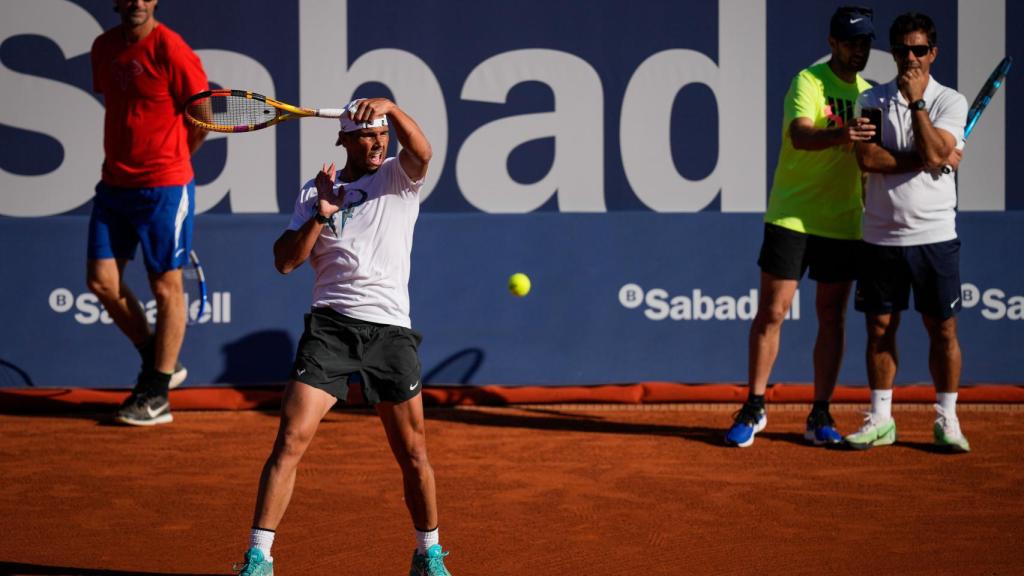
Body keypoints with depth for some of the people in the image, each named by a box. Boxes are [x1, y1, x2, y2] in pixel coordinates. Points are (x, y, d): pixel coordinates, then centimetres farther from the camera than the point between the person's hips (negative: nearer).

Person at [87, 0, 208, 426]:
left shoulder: (170, 50, -13)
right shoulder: (103, 48, 7)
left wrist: (165, 161, 6)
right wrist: (126, 159, 12)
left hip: (164, 187, -7)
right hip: (114, 183, 7)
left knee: (166, 286, 1)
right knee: (101, 279, 3)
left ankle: (157, 396, 9)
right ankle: (159, 361, 23)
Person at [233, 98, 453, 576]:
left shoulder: (399, 178, 8)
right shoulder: (316, 191, 11)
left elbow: (422, 151, -15)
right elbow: (285, 261, 4)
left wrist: (390, 107, -29)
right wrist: (319, 216, -8)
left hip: (390, 330, 0)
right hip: (330, 326, 0)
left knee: (413, 454, 6)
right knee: (290, 440, -12)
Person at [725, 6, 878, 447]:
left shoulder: (869, 93, 11)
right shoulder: (808, 82, -8)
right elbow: (799, 134, -26)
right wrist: (839, 135, -46)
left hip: (843, 223, 5)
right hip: (791, 216, -5)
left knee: (832, 317, 5)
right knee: (771, 312, -1)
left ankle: (820, 417, 12)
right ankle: (754, 409, 10)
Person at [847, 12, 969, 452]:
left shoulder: (950, 101, 1)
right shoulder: (872, 101, 5)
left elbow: (934, 153, -16)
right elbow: (867, 158, -11)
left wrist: (916, 101, -14)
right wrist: (933, 160, -13)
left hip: (935, 237, -1)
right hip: (881, 235, 2)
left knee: (942, 329, 1)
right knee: (880, 328, 6)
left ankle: (946, 420, 10)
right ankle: (881, 419, 15)